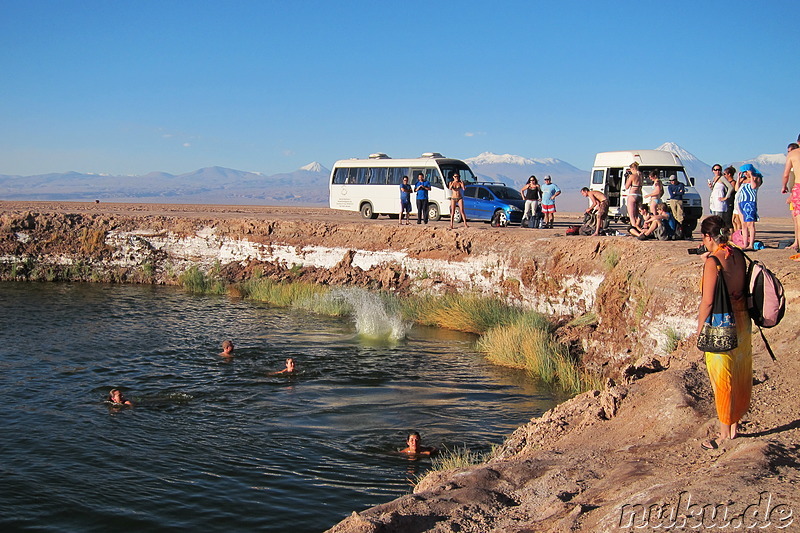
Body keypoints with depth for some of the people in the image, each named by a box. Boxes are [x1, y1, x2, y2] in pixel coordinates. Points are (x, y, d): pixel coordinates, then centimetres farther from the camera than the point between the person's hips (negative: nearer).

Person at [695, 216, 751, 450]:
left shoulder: (713, 261, -18)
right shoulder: (738, 255, 2)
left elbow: (707, 301, -19)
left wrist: (699, 329, -7)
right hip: (742, 320, 7)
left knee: (722, 379, 4)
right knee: (741, 376, 17)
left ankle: (725, 434, 14)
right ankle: (735, 426, 30)